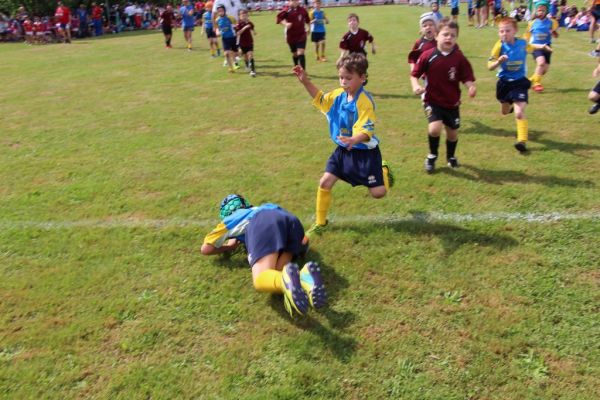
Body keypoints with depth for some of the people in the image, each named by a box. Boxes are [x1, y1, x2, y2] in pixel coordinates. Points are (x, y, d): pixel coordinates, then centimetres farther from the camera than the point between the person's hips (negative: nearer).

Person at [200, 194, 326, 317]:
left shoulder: (230, 220, 37)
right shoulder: (258, 209, 48)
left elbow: (205, 249, 39)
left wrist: (228, 247, 53)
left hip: (263, 223, -5)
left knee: (261, 280, -17)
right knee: (273, 275, -5)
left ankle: (287, 280, -53)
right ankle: (305, 276, -39)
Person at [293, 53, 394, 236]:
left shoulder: (364, 101, -23)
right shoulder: (338, 94, -1)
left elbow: (367, 131, -29)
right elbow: (320, 98, 18)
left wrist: (354, 140, -50)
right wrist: (305, 81, 6)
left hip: (364, 152, -6)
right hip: (343, 150, 6)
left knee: (378, 193, -1)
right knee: (325, 182, -4)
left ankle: (383, 171, 36)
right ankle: (320, 223, 12)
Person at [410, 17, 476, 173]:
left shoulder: (460, 58, -9)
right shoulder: (428, 56, -11)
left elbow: (467, 78, -6)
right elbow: (415, 74, -2)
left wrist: (471, 87, -28)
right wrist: (416, 86, -21)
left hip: (452, 103, 2)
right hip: (433, 101, -2)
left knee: (453, 133, 14)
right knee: (435, 128, -23)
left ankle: (451, 156, 45)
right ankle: (432, 155, 7)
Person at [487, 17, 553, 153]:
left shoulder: (522, 43, -7)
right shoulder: (500, 46, -15)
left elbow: (530, 47, 19)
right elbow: (490, 67, -21)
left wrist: (542, 46, 3)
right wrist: (499, 61, -40)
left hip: (520, 82, -1)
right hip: (504, 82, 1)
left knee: (519, 112, -18)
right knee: (505, 112, 24)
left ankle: (522, 141, -16)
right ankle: (510, 105, 62)